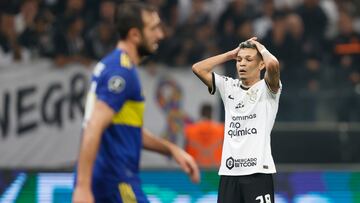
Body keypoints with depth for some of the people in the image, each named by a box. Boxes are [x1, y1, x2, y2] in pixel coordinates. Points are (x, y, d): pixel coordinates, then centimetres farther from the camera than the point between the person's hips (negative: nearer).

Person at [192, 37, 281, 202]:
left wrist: (261, 48, 0)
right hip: (229, 171, 5)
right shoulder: (228, 87, 15)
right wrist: (231, 54, 10)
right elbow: (198, 68, 9)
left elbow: (273, 64, -21)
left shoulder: (266, 88, 0)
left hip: (258, 171, -5)